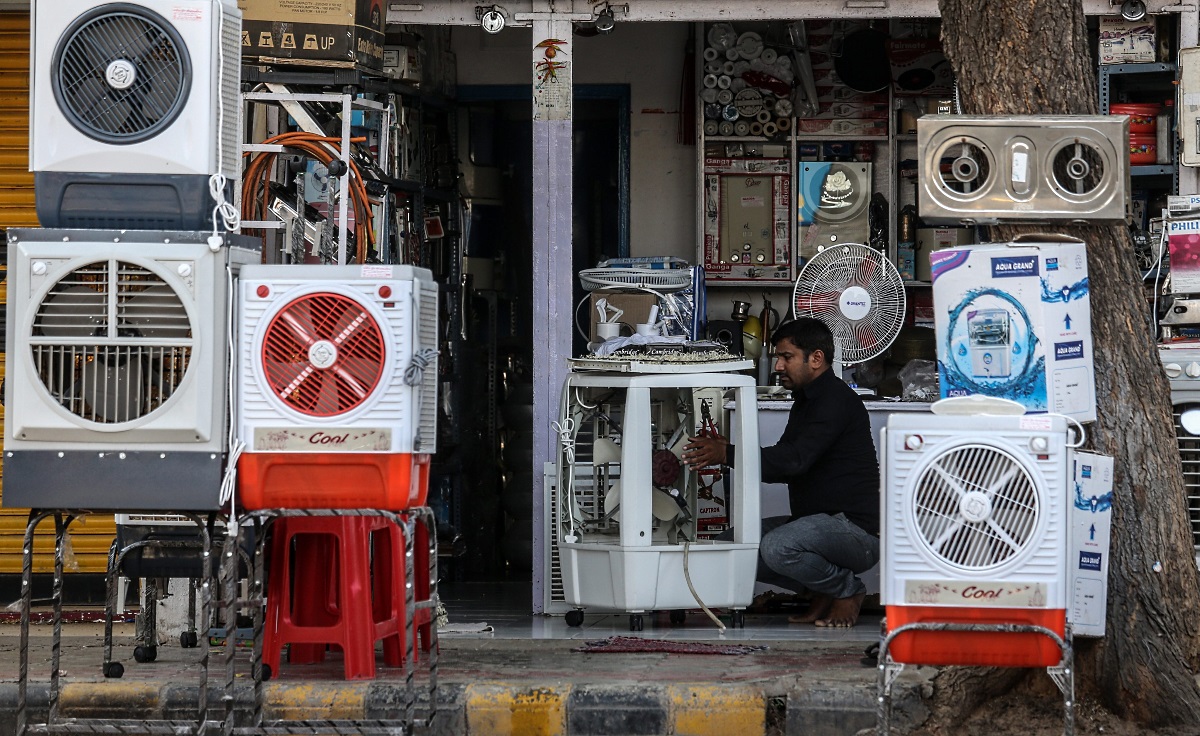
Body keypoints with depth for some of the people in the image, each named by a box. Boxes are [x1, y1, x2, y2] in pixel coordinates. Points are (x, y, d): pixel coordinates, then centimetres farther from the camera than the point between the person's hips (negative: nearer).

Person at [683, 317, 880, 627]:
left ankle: (847, 590, -7)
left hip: (857, 530, -10)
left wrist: (729, 454, -28)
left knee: (777, 547, -34)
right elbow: (784, 467, 18)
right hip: (821, 523, 10)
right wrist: (725, 452, 4)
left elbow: (795, 460, -27)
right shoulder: (806, 401, 18)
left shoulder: (835, 400, -15)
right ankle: (823, 591, 8)